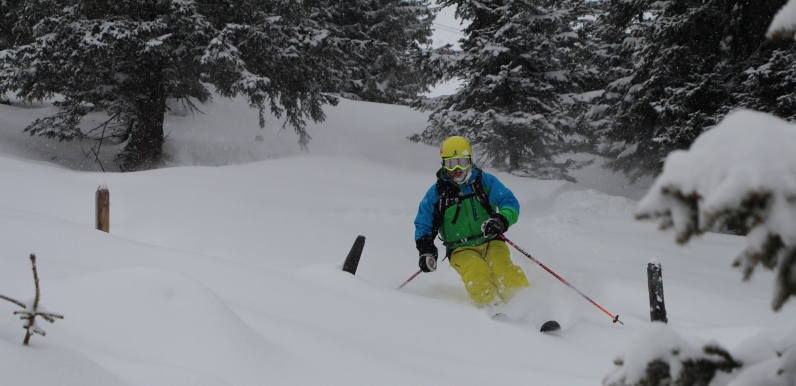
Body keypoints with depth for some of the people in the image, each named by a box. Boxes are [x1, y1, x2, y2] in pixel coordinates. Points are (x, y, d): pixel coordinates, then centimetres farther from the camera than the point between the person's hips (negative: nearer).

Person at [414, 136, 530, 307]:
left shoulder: (484, 181, 5)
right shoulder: (436, 193, 8)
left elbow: (510, 202, 0)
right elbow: (423, 225, 16)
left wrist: (501, 220, -22)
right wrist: (426, 250, -3)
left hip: (490, 242, 0)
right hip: (461, 250, 0)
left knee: (503, 270, -30)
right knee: (477, 274, -33)